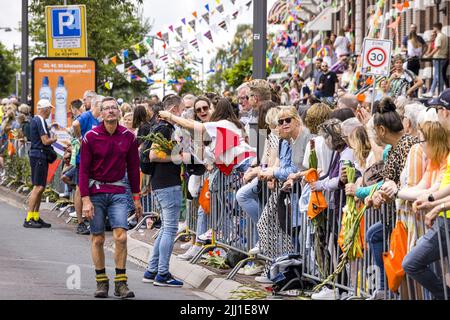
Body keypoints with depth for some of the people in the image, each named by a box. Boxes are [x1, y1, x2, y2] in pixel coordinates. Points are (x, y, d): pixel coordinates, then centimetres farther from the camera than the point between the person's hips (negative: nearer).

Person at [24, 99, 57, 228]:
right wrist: (55, 138, -2)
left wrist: (49, 129, 19)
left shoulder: (35, 120, 16)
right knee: (38, 187, -11)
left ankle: (36, 217, 16)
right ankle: (28, 219, -13)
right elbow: (45, 141, -19)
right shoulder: (40, 121, -15)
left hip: (35, 154, 11)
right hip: (40, 156, -11)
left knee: (40, 187, 13)